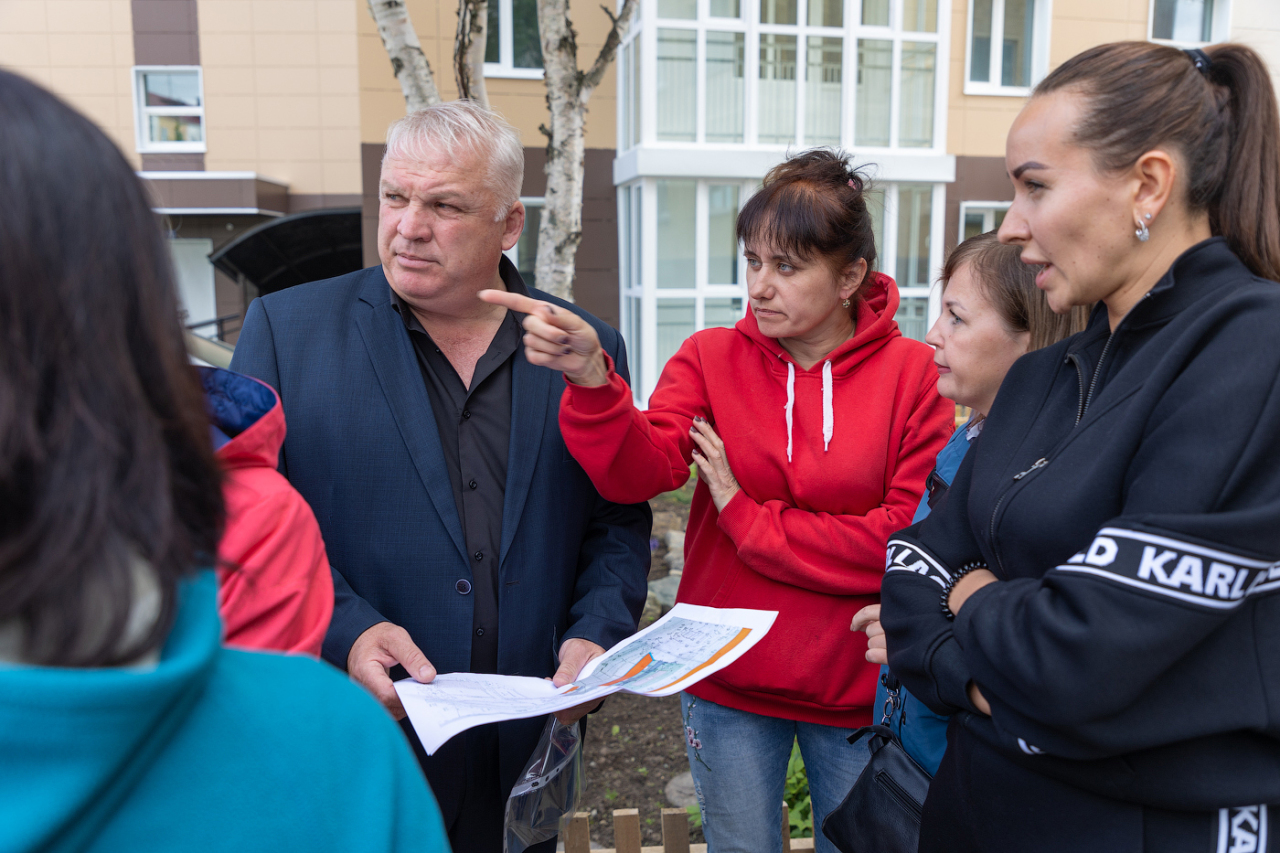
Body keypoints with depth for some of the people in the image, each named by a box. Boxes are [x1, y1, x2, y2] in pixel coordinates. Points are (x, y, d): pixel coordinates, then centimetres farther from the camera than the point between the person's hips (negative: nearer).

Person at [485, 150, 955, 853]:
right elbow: (640, 472, -18)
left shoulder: (915, 373, -9)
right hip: (728, 687, 1)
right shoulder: (712, 358, -4)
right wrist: (592, 382, -37)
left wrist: (746, 516, -15)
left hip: (855, 689, 0)